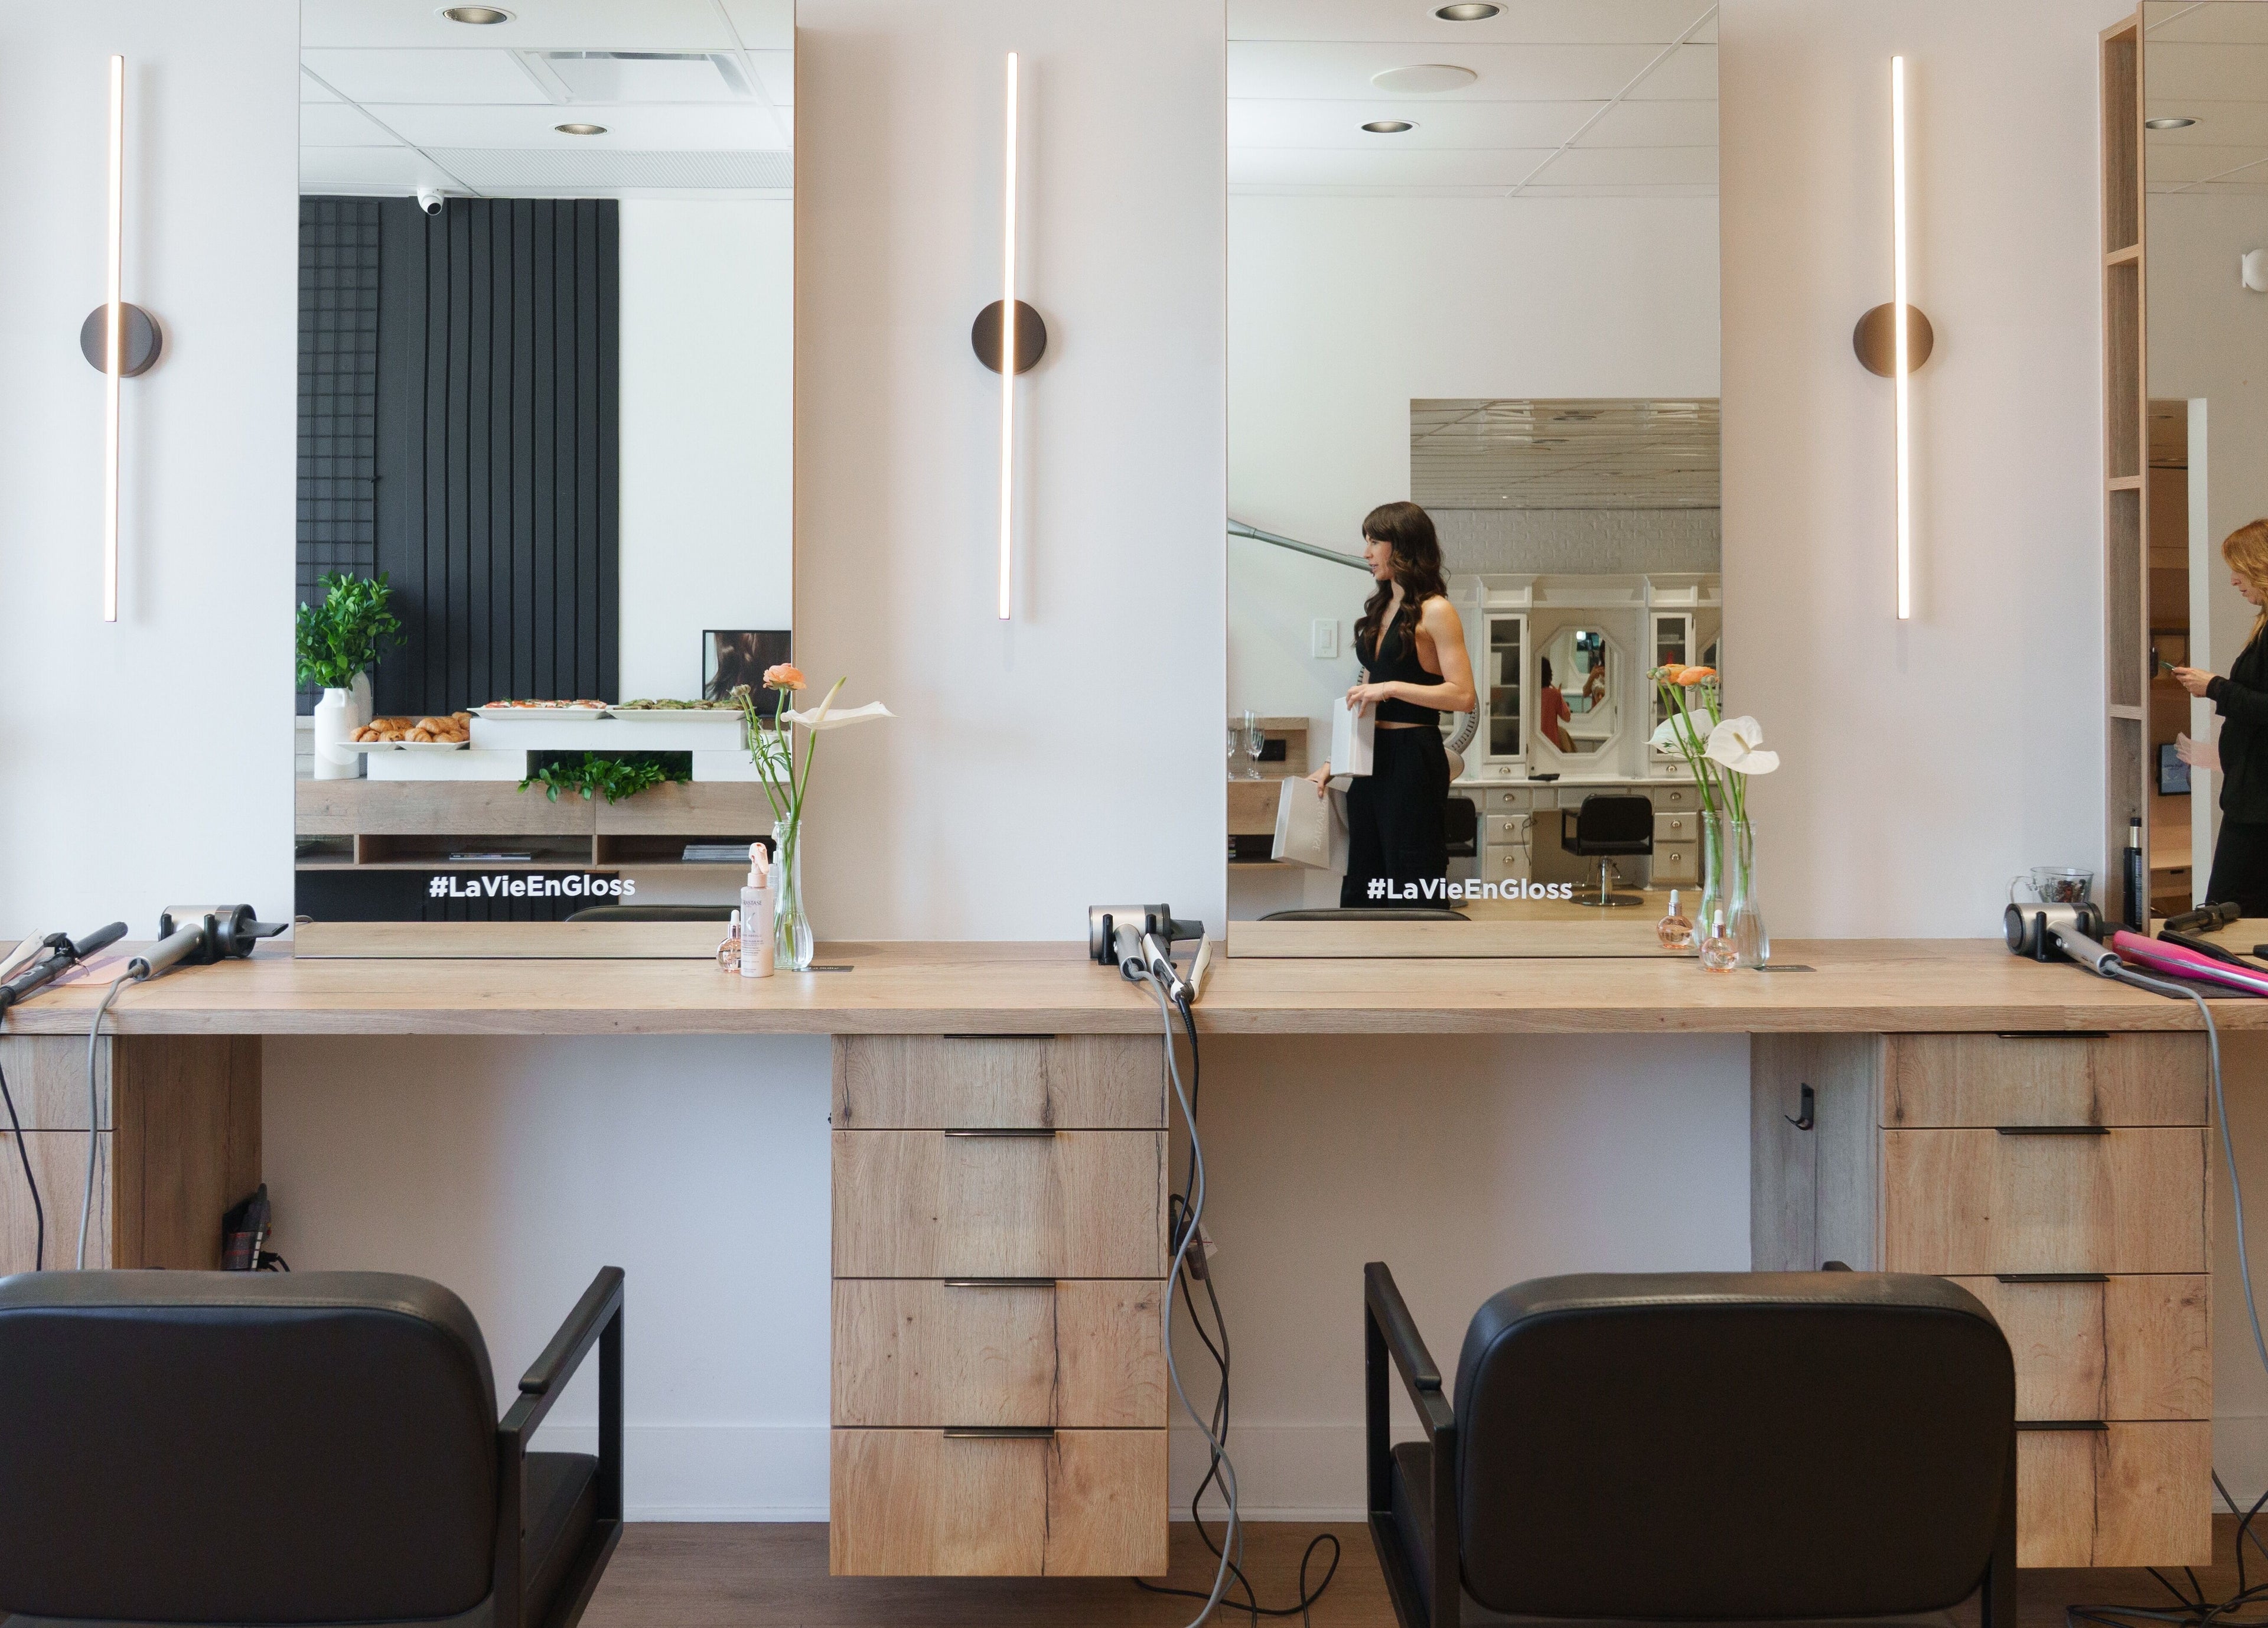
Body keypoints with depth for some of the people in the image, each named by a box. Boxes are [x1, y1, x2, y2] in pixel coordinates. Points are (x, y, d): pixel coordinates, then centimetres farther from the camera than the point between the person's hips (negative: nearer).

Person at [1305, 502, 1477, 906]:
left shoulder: (1435, 611, -8)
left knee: (1413, 884, -4)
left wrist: (1392, 687, -19)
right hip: (1370, 759, 8)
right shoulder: (1380, 610, 15)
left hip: (1413, 761, -8)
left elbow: (1462, 696, -17)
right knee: (1362, 881, 11)